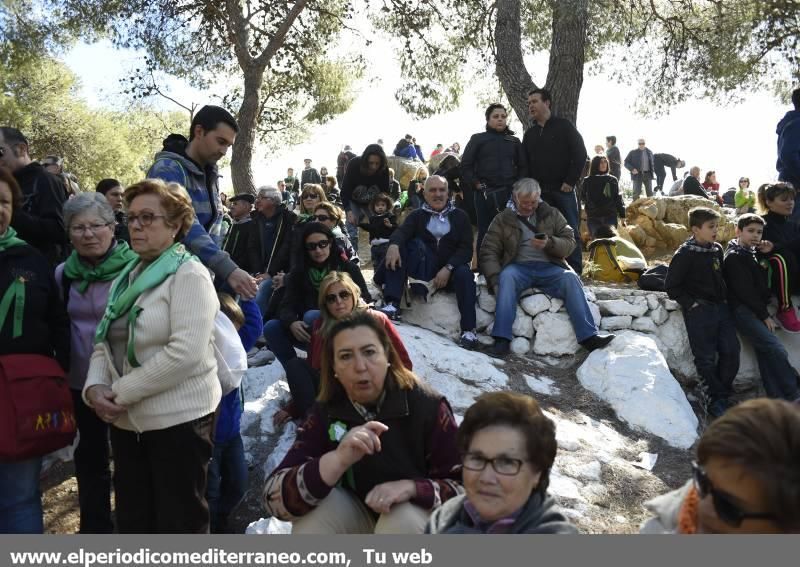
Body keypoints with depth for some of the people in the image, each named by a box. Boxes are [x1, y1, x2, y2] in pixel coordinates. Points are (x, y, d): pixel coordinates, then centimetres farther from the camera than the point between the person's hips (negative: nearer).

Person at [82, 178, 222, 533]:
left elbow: (185, 353, -24)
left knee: (179, 523, 7)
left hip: (178, 419, -7)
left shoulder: (189, 275, -13)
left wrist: (119, 392, -17)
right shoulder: (126, 277, 12)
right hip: (127, 421, 8)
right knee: (132, 522, 19)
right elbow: (105, 343, 12)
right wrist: (94, 386, -8)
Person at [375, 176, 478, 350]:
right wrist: (394, 244, -34)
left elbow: (466, 249, 0)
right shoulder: (417, 215, 13)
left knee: (464, 274, -33)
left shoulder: (460, 216, 11)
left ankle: (468, 331, -35)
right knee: (399, 246, -19)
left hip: (451, 269, -1)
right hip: (423, 269, 1)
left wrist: (448, 268, -18)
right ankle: (392, 305, -32)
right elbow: (401, 231, -9)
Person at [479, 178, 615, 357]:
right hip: (519, 267, -1)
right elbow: (488, 252, 3)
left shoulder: (552, 214, 16)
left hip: (548, 268, 2)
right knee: (507, 276, -34)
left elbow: (569, 242, 9)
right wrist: (495, 280, -14)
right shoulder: (503, 219, 11)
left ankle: (588, 336, -29)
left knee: (571, 278, -27)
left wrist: (549, 243, -13)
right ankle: (502, 338, -39)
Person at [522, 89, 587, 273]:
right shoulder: (530, 134, 16)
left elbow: (580, 154, -4)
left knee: (571, 233, -2)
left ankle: (575, 272, 3)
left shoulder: (564, 126, 1)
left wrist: (570, 182, -11)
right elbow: (525, 163, 18)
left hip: (564, 190, -4)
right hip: (540, 192, 4)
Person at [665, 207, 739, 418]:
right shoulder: (685, 254, -12)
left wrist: (724, 298, 11)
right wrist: (691, 304, -13)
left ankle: (722, 394, 20)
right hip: (699, 311, -6)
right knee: (707, 358, -3)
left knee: (731, 351, 4)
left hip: (720, 307, 6)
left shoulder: (717, 249, 8)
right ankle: (714, 400, 11)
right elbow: (671, 286, -9)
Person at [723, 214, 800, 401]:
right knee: (777, 350, -15)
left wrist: (768, 252, 5)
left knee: (765, 351, 1)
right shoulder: (734, 256, -8)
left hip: (755, 309, 8)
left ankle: (778, 399, 1)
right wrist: (765, 315, -9)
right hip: (742, 310, -8)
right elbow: (745, 291, -12)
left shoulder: (753, 252, 17)